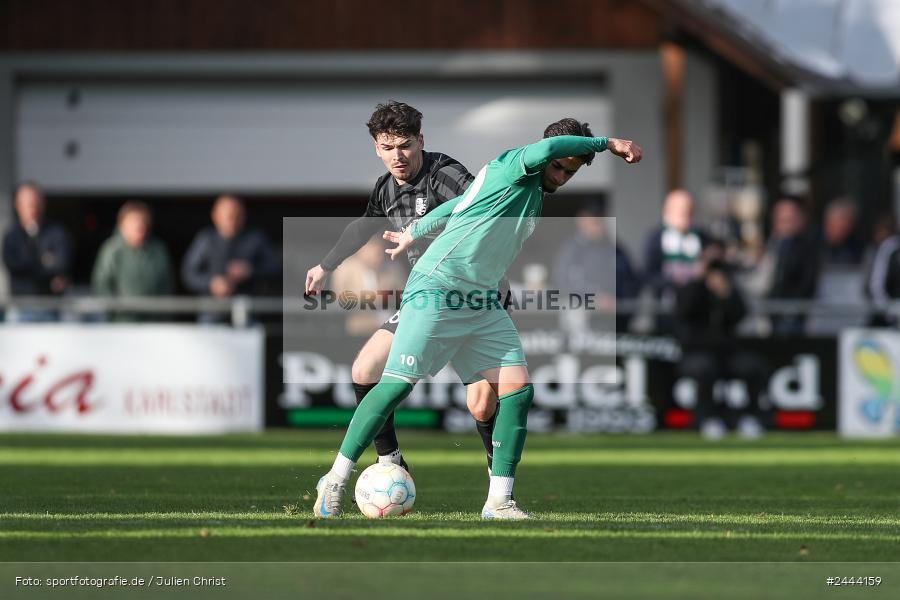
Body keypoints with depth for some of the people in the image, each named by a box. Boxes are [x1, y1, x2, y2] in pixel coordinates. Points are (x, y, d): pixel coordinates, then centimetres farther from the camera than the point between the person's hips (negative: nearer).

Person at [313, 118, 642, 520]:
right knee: (399, 384, -10)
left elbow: (459, 205, 29)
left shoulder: (535, 196, 15)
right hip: (437, 290, -9)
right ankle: (336, 479, 1)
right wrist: (608, 143, -26)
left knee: (518, 389, -5)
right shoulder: (511, 168, -9)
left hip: (483, 303, 9)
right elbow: (545, 149, -34)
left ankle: (499, 501, -3)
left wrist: (413, 233, 40)